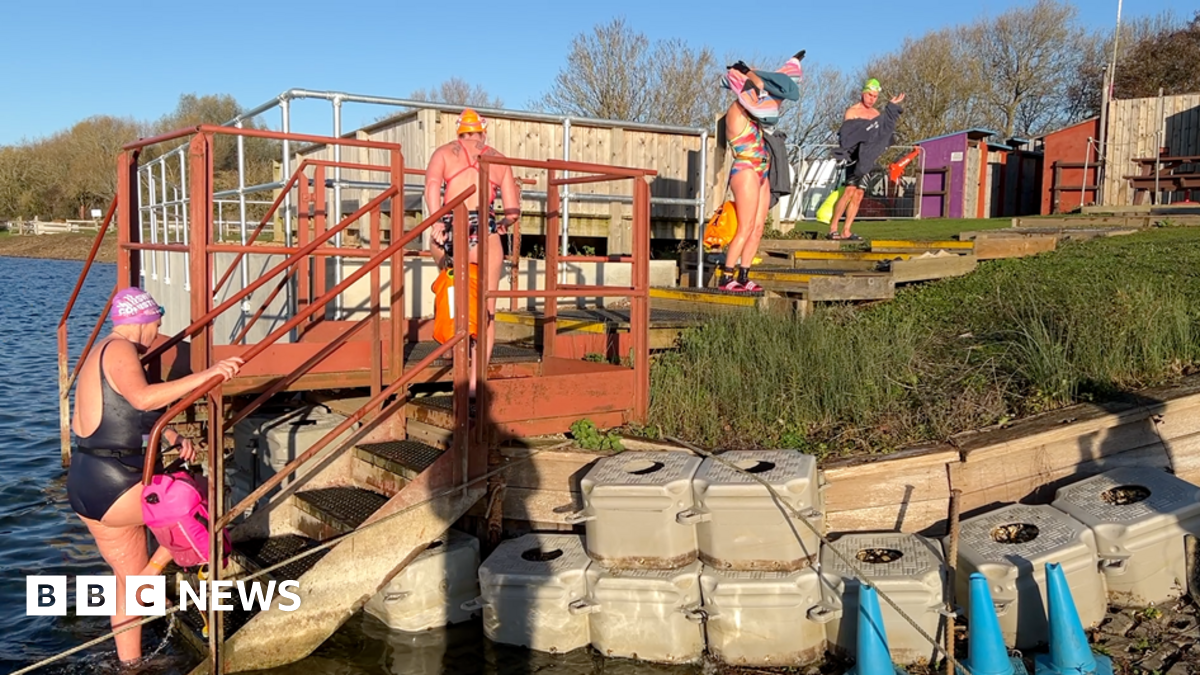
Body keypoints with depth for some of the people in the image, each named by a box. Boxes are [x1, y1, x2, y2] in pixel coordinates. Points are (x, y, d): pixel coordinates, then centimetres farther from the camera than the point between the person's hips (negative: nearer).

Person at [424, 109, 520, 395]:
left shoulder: (444, 152, 15)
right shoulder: (499, 160, 18)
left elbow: (432, 184, -8)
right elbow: (514, 211, 13)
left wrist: (436, 224, -13)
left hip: (449, 232, 0)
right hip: (484, 236, 0)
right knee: (486, 312, 6)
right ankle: (476, 380, 3)